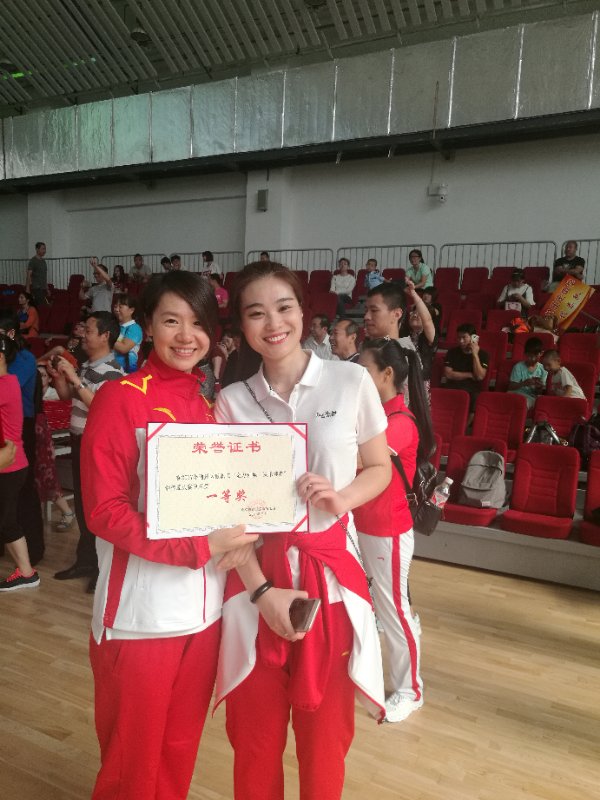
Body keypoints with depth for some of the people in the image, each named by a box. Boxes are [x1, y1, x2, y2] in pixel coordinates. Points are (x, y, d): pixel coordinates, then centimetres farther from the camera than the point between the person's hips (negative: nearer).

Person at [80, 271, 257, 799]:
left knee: (182, 744, 21)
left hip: (204, 605, 5)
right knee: (132, 755, 13)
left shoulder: (213, 403, 6)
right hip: (141, 611, -5)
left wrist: (239, 535, -5)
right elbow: (103, 510, -15)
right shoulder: (120, 398, -11)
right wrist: (197, 548, -22)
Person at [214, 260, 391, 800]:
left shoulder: (351, 381, -5)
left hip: (330, 570, 0)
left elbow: (380, 469, 5)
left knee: (324, 730, 13)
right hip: (257, 576, 1)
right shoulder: (232, 401, -2)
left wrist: (340, 498, -15)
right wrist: (261, 590, -11)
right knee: (255, 732, 14)